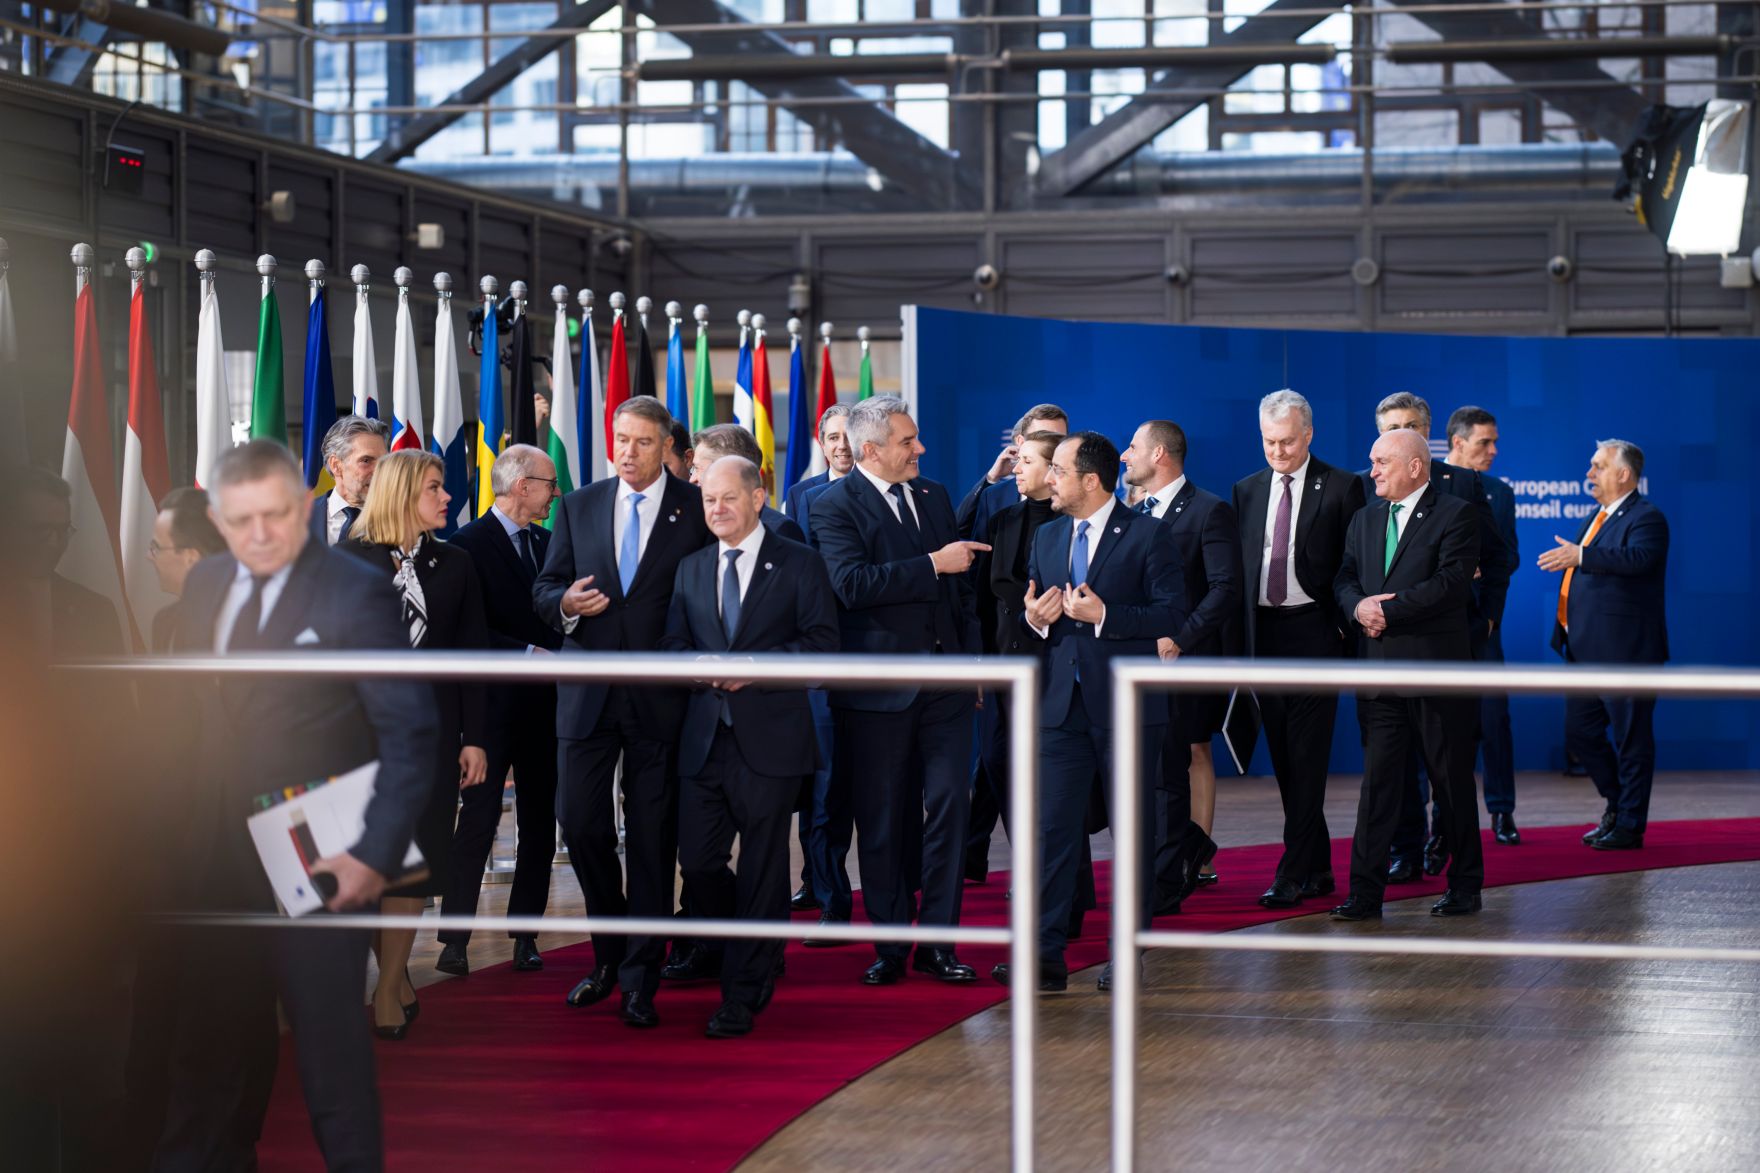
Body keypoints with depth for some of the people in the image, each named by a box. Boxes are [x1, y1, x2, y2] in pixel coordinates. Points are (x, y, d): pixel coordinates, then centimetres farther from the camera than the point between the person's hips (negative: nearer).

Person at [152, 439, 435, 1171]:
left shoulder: (357, 594, -11)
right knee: (211, 1036, 14)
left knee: (330, 1040, 3)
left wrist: (377, 854, -19)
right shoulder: (203, 585, 8)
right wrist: (186, 784, 4)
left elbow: (410, 734, -13)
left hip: (315, 863, -6)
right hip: (217, 855, 6)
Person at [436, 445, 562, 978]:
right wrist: (527, 653, -19)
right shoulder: (470, 543, -7)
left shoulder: (547, 543, 13)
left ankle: (525, 934, 16)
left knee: (539, 821, 8)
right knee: (477, 820, -5)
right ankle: (455, 939, -2)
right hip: (495, 705, -6)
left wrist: (559, 657, -4)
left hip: (545, 700, 6)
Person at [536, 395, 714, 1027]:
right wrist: (565, 604, -10)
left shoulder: (697, 510, 1)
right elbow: (544, 588, 12)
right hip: (588, 690, 3)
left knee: (652, 835, 1)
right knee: (578, 818, -1)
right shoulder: (578, 507, 10)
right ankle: (609, 954, 20)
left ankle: (639, 981, 8)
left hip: (659, 694, -2)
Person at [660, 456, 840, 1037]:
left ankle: (742, 997, 6)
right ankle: (760, 957, 24)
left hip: (770, 735, -4)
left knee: (762, 868, -1)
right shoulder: (691, 568, 16)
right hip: (704, 737, 4)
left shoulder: (800, 564, 1)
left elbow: (822, 641, -6)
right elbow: (672, 642, 14)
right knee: (697, 860, -1)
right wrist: (700, 665, -9)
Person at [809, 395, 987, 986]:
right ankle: (890, 945, 13)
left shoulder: (933, 495, 14)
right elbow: (852, 583, -21)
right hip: (878, 691, -4)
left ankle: (938, 941, 6)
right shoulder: (834, 506, -5)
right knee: (882, 821, 4)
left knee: (950, 806, -1)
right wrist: (933, 564, -19)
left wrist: (972, 658, 14)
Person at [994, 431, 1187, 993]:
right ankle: (1046, 956, -3)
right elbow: (1032, 613, 21)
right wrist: (1034, 619, -3)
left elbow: (1172, 615, -11)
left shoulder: (1148, 535, -4)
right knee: (1053, 829, -2)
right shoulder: (1046, 538, 15)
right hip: (1062, 705, 5)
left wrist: (1104, 615, -19)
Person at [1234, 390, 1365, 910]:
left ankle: (1293, 875, -8)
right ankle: (1317, 868, 16)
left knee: (1307, 756, -8)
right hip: (1262, 634, 5)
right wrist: (1239, 640, 7)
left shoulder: (1341, 487, -2)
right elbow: (1237, 568, 13)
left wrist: (1347, 627, -9)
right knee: (1284, 759, 8)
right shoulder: (1247, 490, 13)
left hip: (1313, 633, -5)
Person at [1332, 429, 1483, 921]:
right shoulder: (1365, 519, 16)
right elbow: (1345, 578, 14)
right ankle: (1365, 891, 1)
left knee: (1452, 782, 5)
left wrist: (1387, 609, -16)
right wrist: (1358, 606, -9)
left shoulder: (1455, 514, -5)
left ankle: (1464, 887, 16)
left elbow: (1451, 582, -15)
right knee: (1378, 779, 1)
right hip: (1378, 669, 5)